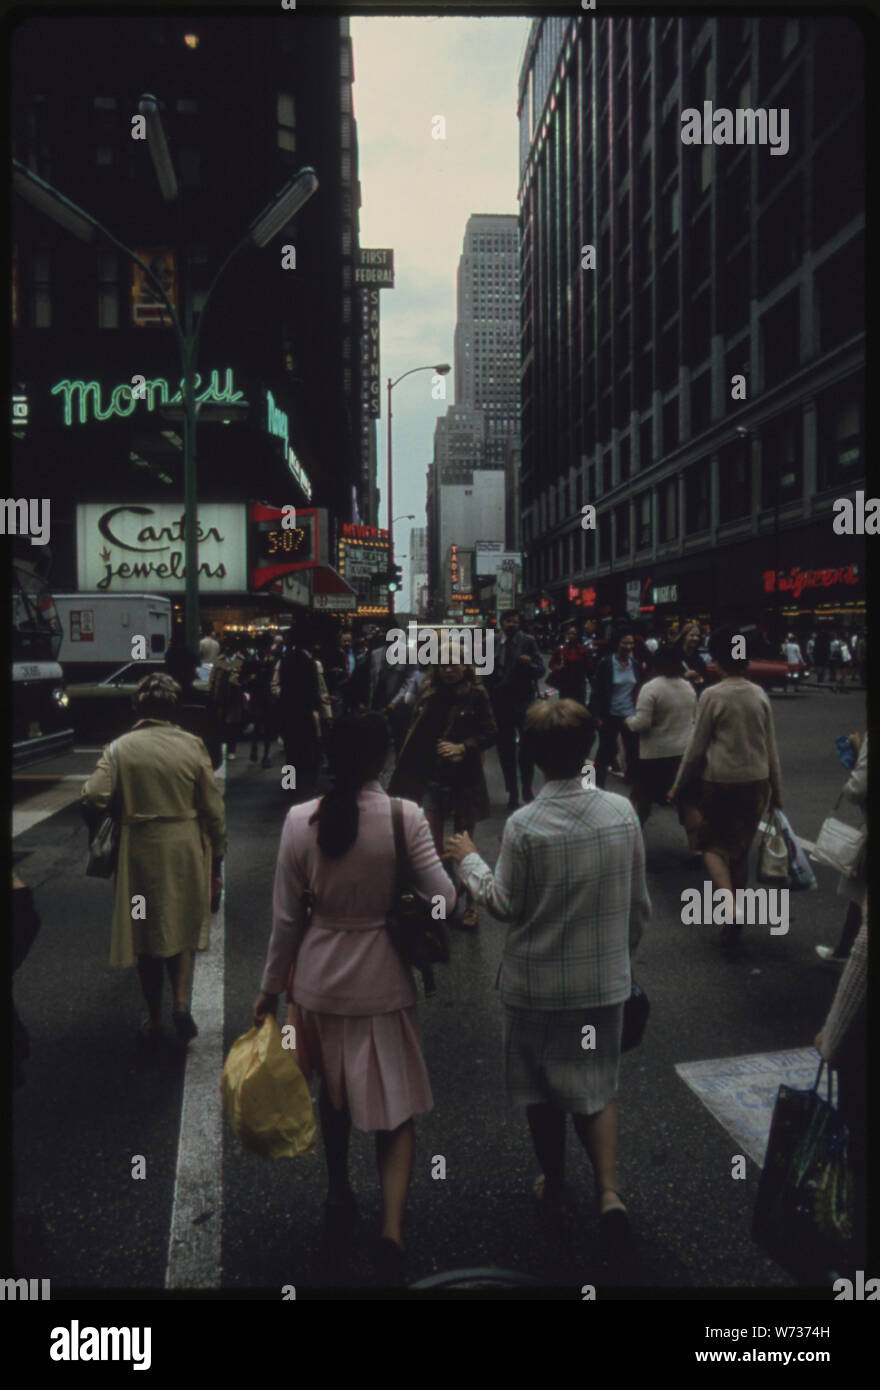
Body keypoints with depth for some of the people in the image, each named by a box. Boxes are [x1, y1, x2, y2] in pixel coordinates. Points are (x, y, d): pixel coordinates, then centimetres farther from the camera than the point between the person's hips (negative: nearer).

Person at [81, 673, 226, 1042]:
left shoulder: (119, 748, -7)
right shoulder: (192, 745, -6)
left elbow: (93, 797, -18)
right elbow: (213, 808, -4)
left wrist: (98, 837, 2)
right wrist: (216, 861, 5)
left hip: (138, 852, 0)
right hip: (186, 850, 0)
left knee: (146, 933, 15)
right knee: (183, 928, 18)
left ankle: (154, 1018, 25)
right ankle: (181, 1000, 0)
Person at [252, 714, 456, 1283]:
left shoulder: (301, 820, -11)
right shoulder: (405, 817, -16)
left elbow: (287, 917, -4)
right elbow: (444, 900, -15)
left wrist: (270, 988, 8)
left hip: (320, 979, 3)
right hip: (384, 980, -2)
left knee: (333, 1092, 26)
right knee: (395, 1107, 12)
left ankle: (339, 1193, 45)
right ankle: (392, 1227, 0)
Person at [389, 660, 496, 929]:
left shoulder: (475, 694, -9)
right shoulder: (429, 692, 0)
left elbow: (490, 733, -7)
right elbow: (416, 732, 6)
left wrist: (463, 747, -21)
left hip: (464, 779, -2)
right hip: (431, 777, 2)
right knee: (433, 844, 2)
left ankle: (470, 904, 24)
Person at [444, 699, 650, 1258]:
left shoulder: (523, 826, -21)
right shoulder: (622, 811, -9)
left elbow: (505, 904, -9)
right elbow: (639, 900, 0)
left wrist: (469, 860, 6)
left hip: (537, 984, -3)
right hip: (604, 980, 3)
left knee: (542, 1090, 19)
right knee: (597, 1086, 18)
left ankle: (552, 1181, 37)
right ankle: (610, 1191, 5)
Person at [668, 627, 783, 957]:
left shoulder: (713, 696, -11)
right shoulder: (760, 695, 3)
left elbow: (697, 747, -6)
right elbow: (771, 747, 8)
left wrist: (678, 785, 5)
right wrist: (776, 790, 18)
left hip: (720, 783, -4)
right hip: (756, 782, 5)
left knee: (712, 845, 10)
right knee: (740, 849, 14)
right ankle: (733, 931, 20)